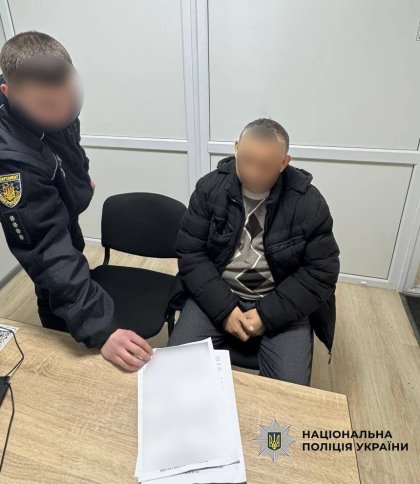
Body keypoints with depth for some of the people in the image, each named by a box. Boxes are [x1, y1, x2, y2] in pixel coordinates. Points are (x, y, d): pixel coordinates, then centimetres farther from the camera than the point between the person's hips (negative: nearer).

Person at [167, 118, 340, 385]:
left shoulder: (309, 202, -12)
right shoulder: (209, 188, -8)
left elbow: (321, 272, -8)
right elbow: (191, 254, -7)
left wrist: (268, 314, -16)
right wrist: (224, 308, -16)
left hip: (281, 305, 0)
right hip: (217, 296, 1)